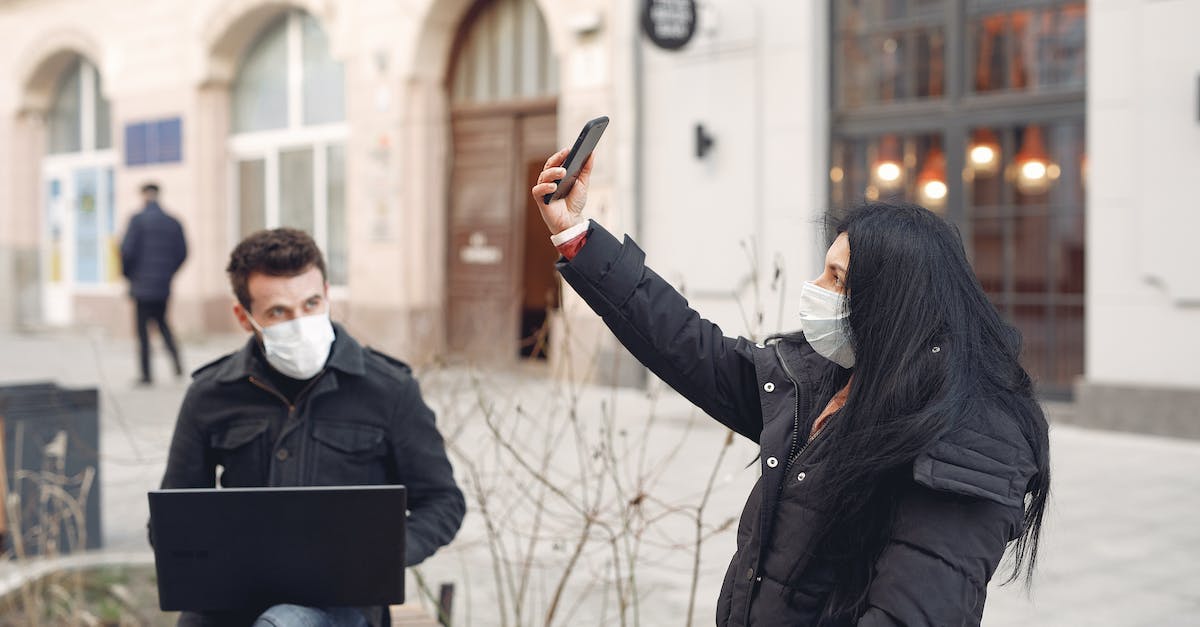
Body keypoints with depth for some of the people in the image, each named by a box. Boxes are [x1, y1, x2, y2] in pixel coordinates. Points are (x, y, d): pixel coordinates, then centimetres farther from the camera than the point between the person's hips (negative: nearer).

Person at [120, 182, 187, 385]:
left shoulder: (138, 220, -9)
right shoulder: (173, 223, 4)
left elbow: (127, 250, -13)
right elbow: (182, 252, 4)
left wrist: (127, 273, 4)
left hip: (142, 284, -4)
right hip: (164, 285, 4)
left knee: (143, 327, 3)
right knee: (161, 321, 21)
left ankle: (146, 374, 4)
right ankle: (176, 359, 1)